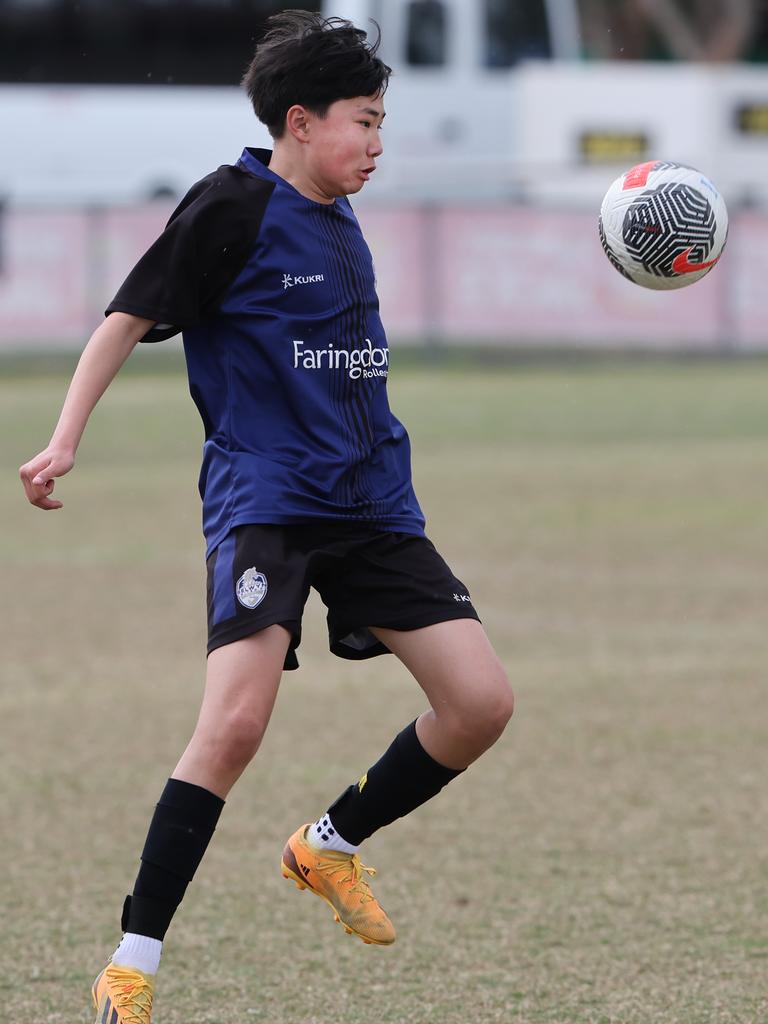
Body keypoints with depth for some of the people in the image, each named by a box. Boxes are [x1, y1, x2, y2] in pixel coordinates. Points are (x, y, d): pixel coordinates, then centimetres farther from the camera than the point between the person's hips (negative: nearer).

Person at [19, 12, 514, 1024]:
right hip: (263, 497, -7)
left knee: (481, 703, -2)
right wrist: (66, 439, -17)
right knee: (236, 720, -24)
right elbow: (129, 319, -7)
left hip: (370, 502, 7)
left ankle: (331, 846, 22)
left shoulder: (339, 220, 14)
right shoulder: (234, 206, -8)